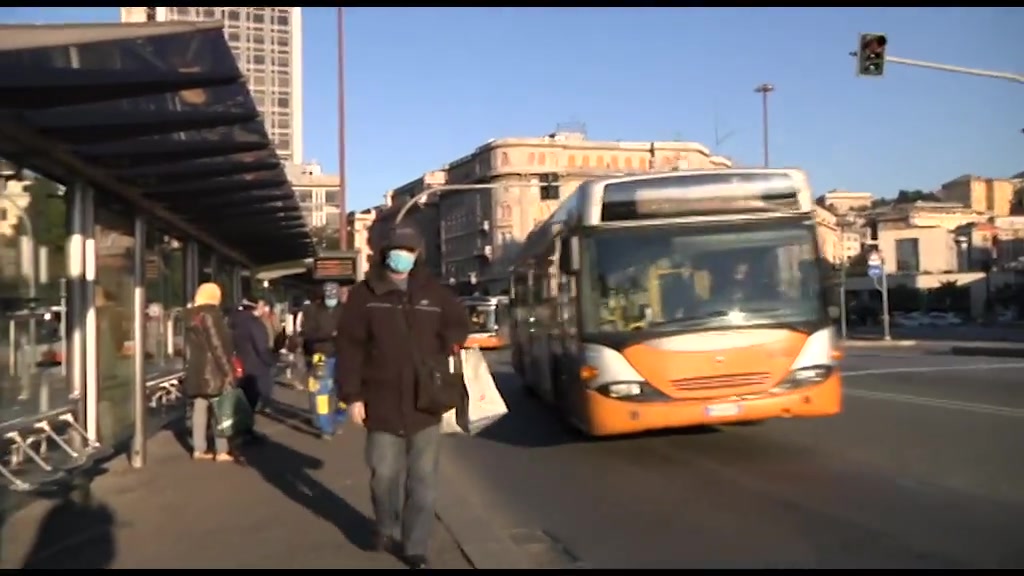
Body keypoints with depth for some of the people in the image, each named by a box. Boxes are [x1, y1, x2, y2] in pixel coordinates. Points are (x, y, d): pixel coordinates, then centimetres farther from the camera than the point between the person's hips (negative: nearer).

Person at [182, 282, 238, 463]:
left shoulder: (191, 316, 10)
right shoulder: (211, 314, -12)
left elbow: (189, 344, 13)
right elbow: (218, 344, -16)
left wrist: (193, 365, 16)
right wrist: (227, 370, -15)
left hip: (196, 369, 7)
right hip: (213, 369, -7)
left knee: (199, 408, 8)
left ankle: (199, 449, 11)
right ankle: (222, 452, -2)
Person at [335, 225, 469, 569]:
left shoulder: (434, 293, 3)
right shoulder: (365, 294, -2)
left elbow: (459, 326, 18)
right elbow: (349, 347, -2)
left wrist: (442, 354, 2)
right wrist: (352, 395, -6)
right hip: (382, 404, -1)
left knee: (423, 480, 5)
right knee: (384, 475, 10)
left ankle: (415, 547, 18)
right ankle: (388, 530, 37)